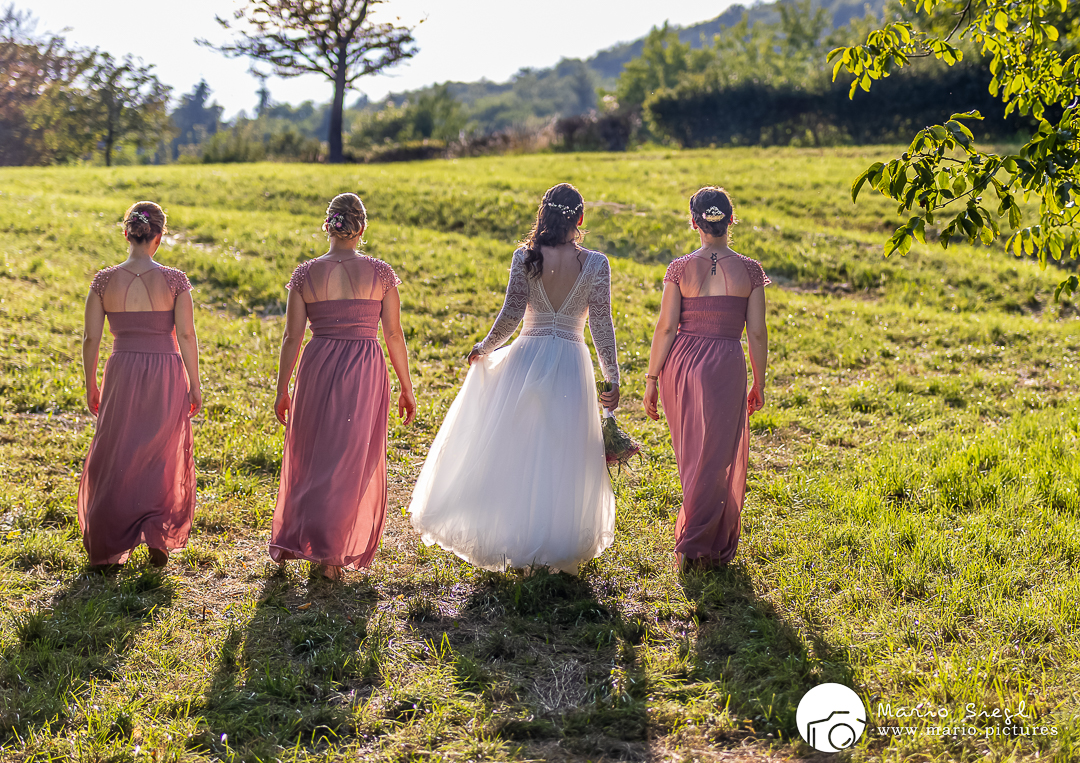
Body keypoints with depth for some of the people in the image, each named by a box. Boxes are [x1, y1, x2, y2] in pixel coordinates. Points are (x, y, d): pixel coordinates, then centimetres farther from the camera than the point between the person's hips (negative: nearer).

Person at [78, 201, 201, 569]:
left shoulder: (104, 281, -4)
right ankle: (160, 536, 5)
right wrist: (194, 385, -1)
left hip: (121, 375, 1)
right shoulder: (174, 280, -8)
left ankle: (108, 545, 21)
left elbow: (91, 338, -2)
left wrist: (90, 386, 10)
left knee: (116, 460, 14)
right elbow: (186, 335, -10)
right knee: (164, 460, 15)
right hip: (166, 374, -1)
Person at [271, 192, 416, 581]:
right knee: (352, 462, 8)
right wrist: (406, 388, 6)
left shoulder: (305, 274, -1)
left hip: (317, 370, 2)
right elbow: (393, 334, -3)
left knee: (308, 455, 19)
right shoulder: (380, 273, -4)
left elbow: (292, 338, 0)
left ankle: (288, 540, 28)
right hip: (365, 373, -2)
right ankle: (327, 553, 12)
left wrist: (282, 390, 9)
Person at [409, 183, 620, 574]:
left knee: (513, 450, 12)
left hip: (526, 357, 0)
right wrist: (613, 379, 0)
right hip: (571, 364, 0)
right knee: (562, 457, 9)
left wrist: (485, 347, 10)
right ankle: (558, 545, 16)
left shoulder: (525, 257, -5)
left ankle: (506, 531, 18)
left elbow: (511, 314, -7)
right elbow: (601, 324, -6)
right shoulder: (595, 264, -5)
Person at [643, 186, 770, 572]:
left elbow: (666, 327, -5)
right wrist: (759, 382, 9)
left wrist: (651, 379, 2)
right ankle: (695, 546, 8)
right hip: (726, 366, -2)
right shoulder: (750, 271, -3)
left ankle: (701, 540, 33)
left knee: (693, 456, 19)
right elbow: (756, 333, -2)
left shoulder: (680, 269, -4)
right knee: (715, 459, 7)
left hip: (680, 364, 2)